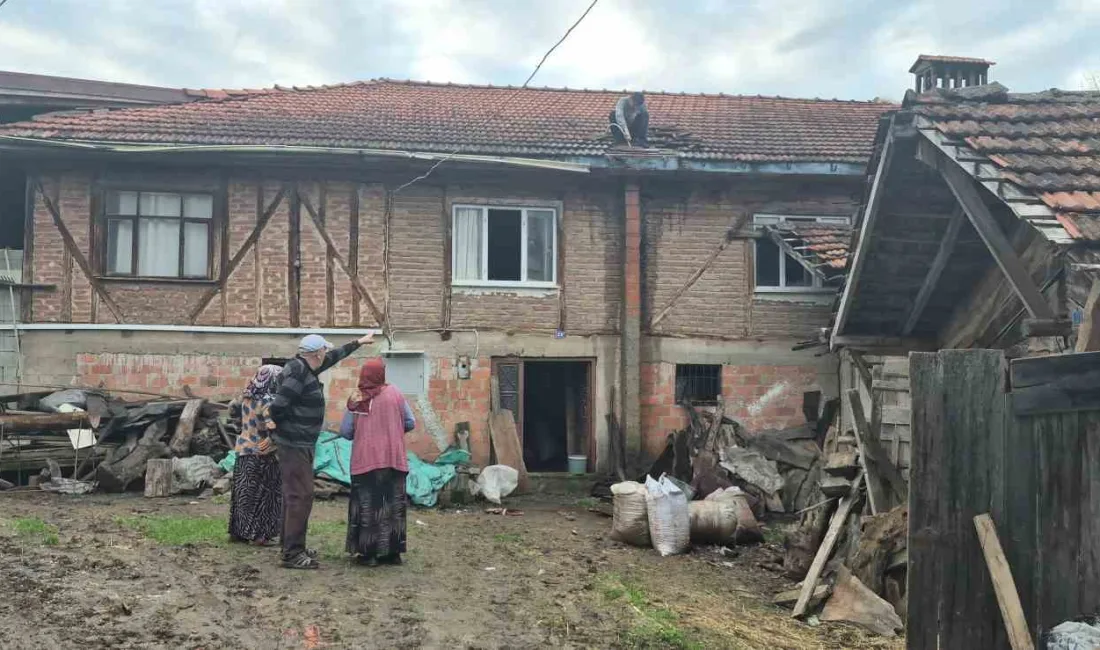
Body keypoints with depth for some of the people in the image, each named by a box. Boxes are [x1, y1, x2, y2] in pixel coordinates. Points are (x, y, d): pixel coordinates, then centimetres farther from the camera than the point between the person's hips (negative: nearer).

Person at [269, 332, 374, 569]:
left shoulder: (304, 369, 11)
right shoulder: (297, 374, -19)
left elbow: (334, 356, 26)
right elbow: (277, 407, -25)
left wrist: (358, 343, 35)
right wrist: (282, 428, -7)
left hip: (300, 445, 10)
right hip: (294, 445, -10)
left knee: (294, 495, 16)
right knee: (301, 495, -9)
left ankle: (292, 547, 25)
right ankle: (293, 554, -6)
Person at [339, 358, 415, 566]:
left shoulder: (356, 400, -5)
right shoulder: (395, 393, -2)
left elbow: (345, 432, -1)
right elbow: (410, 423, 2)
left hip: (365, 461, -1)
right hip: (393, 460, 1)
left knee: (367, 507, 7)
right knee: (393, 506, 10)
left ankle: (368, 552, 9)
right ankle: (392, 552, 15)